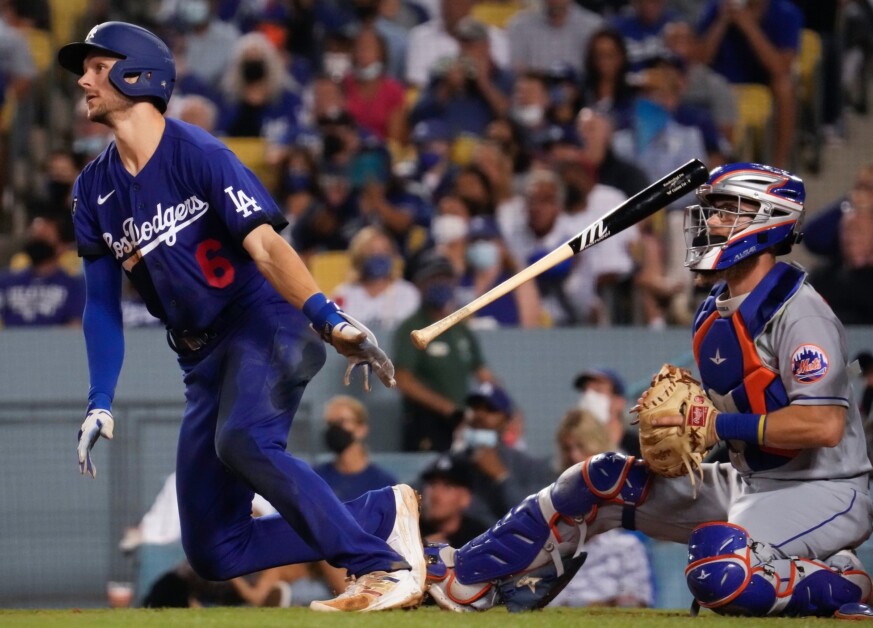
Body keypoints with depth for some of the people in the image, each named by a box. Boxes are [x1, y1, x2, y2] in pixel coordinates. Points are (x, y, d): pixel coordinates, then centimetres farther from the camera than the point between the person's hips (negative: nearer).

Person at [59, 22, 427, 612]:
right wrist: (100, 404, -2)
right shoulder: (95, 188, 7)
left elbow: (265, 246, -23)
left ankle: (388, 567, -30)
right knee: (213, 553, -1)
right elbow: (102, 303, 10)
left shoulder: (198, 154, -13)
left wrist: (330, 320, -38)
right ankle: (380, 515, 9)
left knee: (241, 439, -39)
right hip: (204, 358, 7)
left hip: (267, 324, -7)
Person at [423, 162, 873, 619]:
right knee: (600, 481, 7)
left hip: (821, 492, -9)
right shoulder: (714, 312, 9)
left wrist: (719, 426, -24)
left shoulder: (799, 315, -19)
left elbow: (825, 424, -29)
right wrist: (681, 409, -1)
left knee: (717, 574, -35)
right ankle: (468, 578, 16)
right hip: (746, 482, 9)